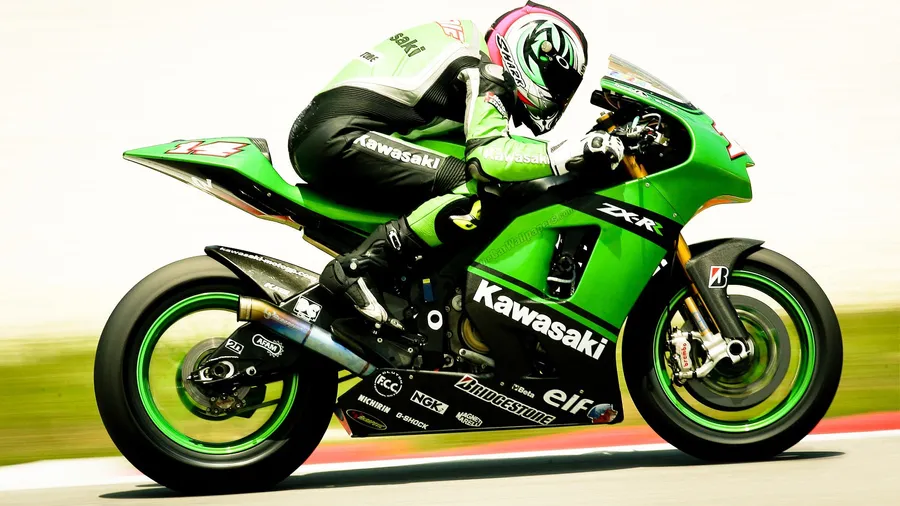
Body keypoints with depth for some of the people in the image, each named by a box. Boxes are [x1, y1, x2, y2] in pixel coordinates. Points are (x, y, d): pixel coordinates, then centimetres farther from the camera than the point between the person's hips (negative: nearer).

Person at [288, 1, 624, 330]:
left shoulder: (467, 42, 23)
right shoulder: (484, 72, -6)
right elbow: (486, 155, -20)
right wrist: (568, 154, -22)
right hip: (338, 138, -11)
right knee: (476, 191, -22)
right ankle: (356, 269, -21)